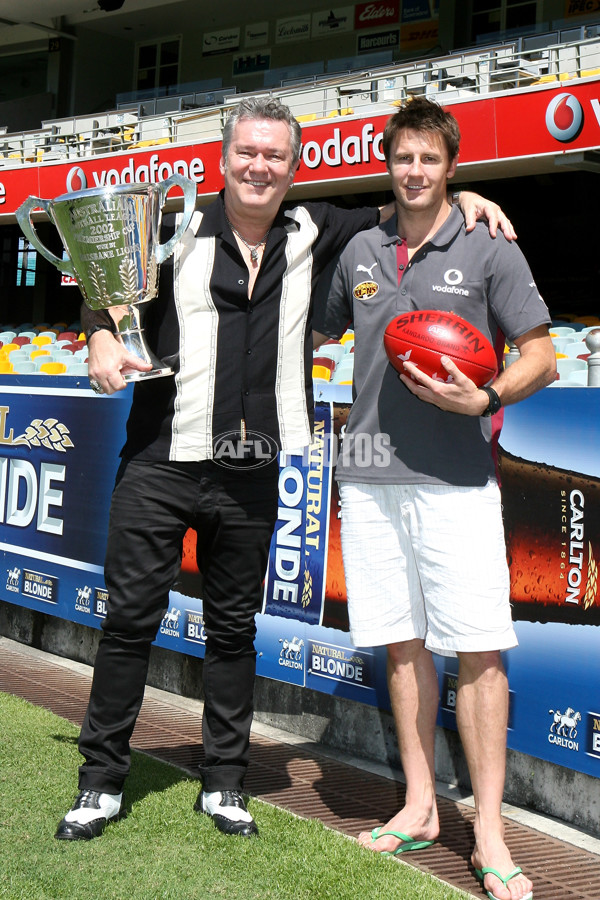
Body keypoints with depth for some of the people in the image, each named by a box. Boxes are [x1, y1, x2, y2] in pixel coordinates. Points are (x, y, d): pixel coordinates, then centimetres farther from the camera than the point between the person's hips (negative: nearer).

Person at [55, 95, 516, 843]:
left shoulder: (313, 234, 9)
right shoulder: (179, 231, 2)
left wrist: (458, 197, 4)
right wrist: (101, 340, -8)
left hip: (251, 473, 2)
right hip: (160, 464, -2)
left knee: (233, 628, 10)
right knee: (130, 618, 1)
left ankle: (223, 783, 23)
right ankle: (101, 782, 14)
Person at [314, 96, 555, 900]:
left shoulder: (489, 251, 2)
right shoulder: (361, 252, 14)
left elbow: (541, 356, 1)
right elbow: (316, 333, 29)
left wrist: (483, 399, -15)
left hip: (455, 478, -4)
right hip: (370, 473, 4)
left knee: (477, 649, -4)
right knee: (401, 643, 9)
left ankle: (489, 833, 5)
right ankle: (419, 809, 21)